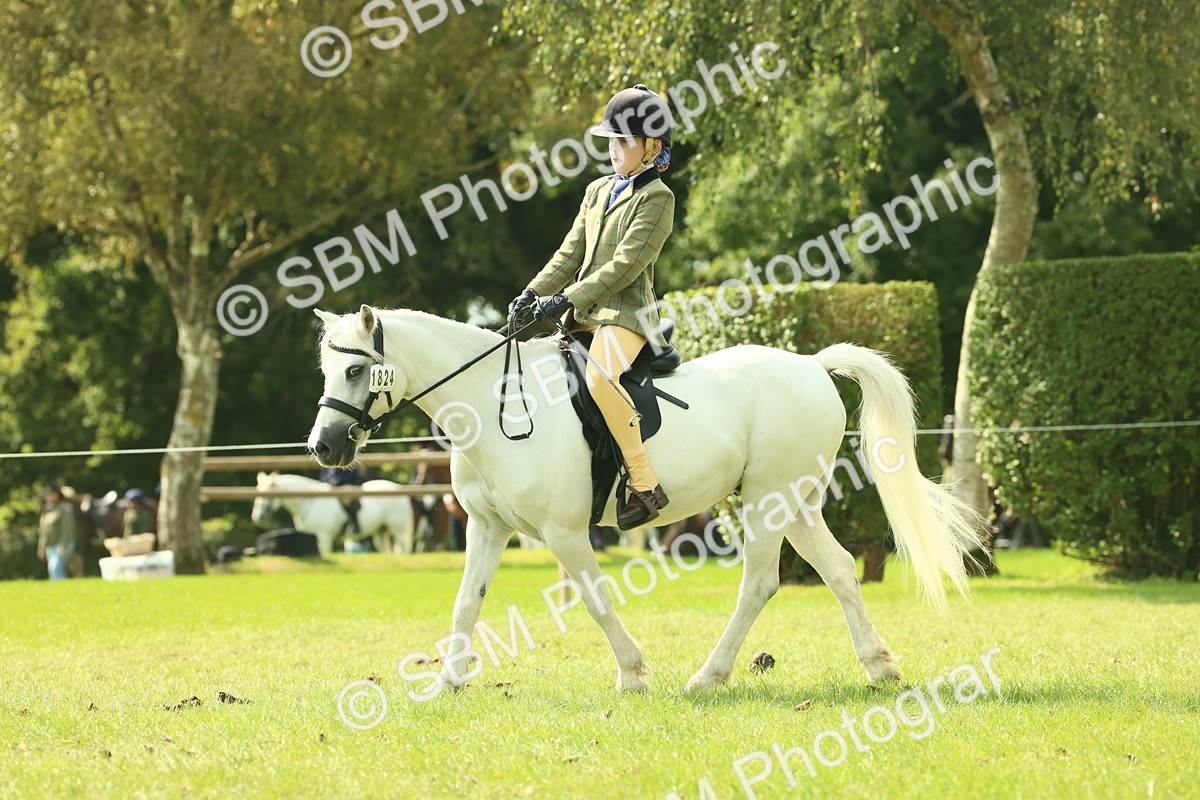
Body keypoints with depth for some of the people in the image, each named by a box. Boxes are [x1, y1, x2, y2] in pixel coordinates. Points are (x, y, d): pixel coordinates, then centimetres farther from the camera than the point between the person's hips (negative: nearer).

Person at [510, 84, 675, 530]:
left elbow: (625, 264, -16)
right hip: (584, 313, 9)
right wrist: (533, 293, 1)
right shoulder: (598, 191, 18)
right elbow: (571, 254, 16)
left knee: (600, 378, -34)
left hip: (626, 312, -9)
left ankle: (646, 486, -31)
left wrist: (568, 299, -21)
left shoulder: (656, 198, -7)